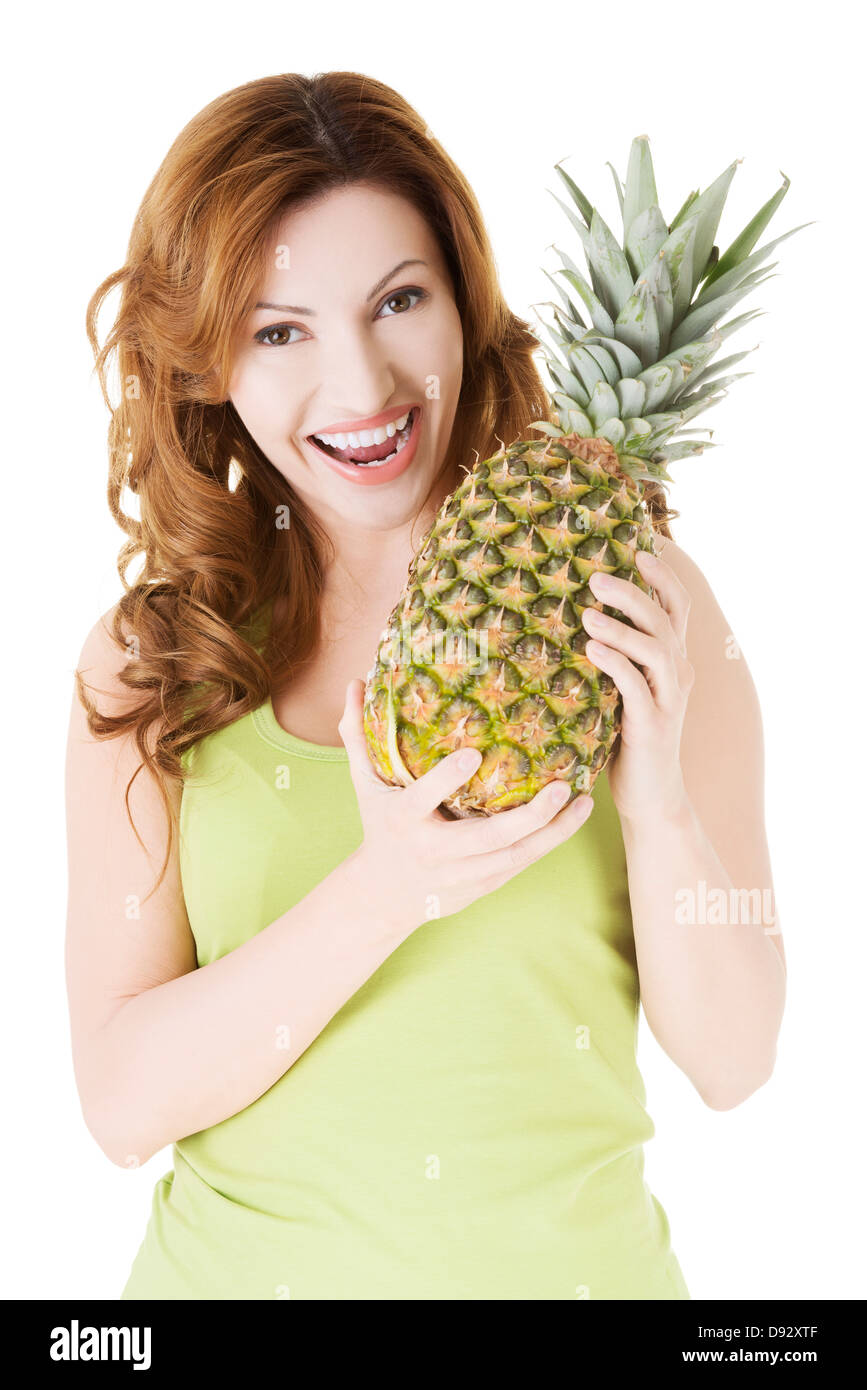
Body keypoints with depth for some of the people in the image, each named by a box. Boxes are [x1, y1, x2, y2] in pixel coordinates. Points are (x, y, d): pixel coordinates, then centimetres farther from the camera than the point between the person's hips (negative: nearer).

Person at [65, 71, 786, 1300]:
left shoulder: (628, 598, -11)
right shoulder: (146, 659, -9)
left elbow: (732, 1060, -8)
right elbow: (123, 1102, -13)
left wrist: (659, 807, -25)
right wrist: (378, 898, -27)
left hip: (571, 1261, 0)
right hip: (241, 1263, 1)